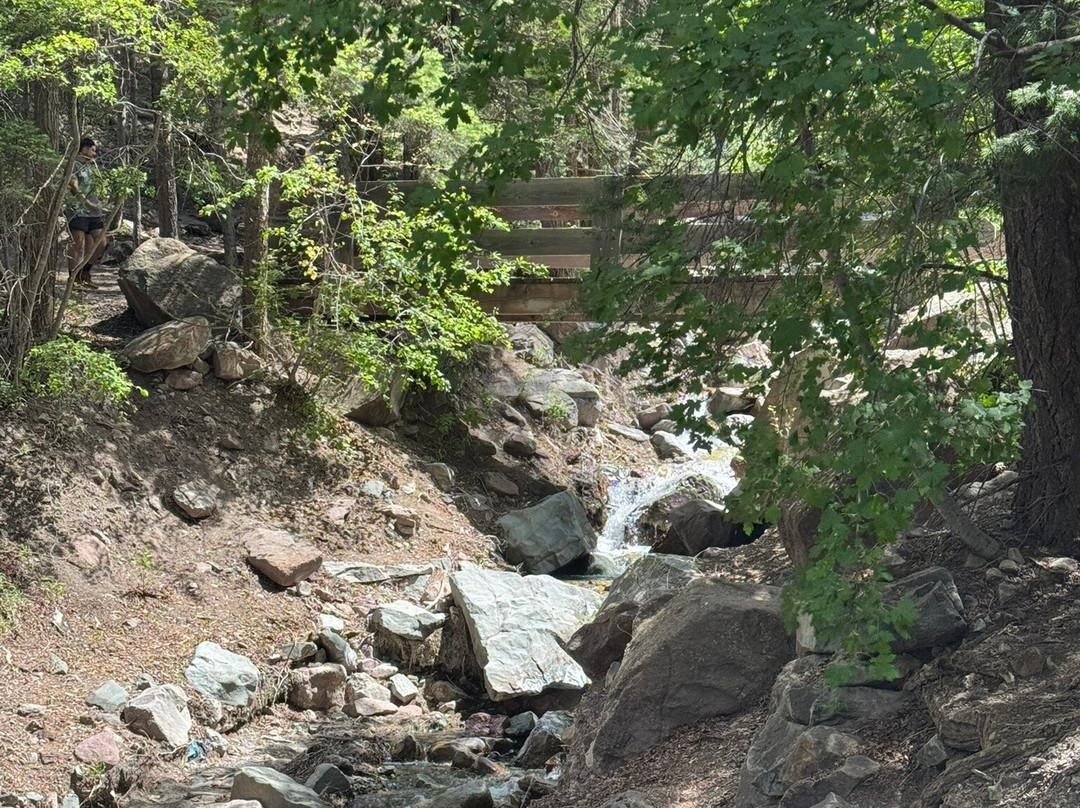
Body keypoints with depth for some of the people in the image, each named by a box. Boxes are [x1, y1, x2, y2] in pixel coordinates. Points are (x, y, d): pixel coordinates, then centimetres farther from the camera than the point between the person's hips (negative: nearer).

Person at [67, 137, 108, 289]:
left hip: (95, 212, 8)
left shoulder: (91, 165, 20)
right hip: (78, 212, -8)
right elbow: (75, 189, -16)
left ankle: (85, 272, 23)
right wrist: (90, 204, -21)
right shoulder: (73, 166, -6)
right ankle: (74, 279, -4)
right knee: (78, 245, -8)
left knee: (100, 244, 8)